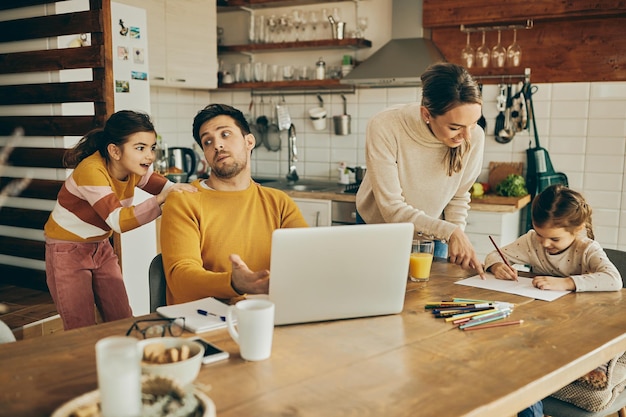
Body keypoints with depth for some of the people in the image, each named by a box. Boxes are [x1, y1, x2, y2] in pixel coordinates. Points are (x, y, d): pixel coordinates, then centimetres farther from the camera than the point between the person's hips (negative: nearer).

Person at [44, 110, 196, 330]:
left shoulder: (135, 168, -7)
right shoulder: (91, 171, -29)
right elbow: (118, 221, -38)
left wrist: (184, 190, -33)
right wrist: (160, 200, -48)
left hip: (101, 248, 7)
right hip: (67, 251, -6)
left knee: (123, 324, 4)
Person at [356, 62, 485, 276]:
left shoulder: (474, 137, -22)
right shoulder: (384, 128, -32)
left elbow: (458, 197, -5)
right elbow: (392, 209, -30)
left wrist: (458, 239, -18)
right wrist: (449, 232, -37)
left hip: (430, 236, 2)